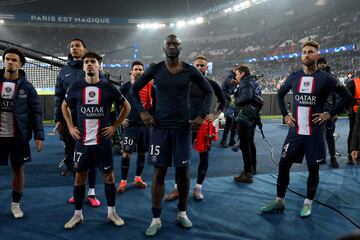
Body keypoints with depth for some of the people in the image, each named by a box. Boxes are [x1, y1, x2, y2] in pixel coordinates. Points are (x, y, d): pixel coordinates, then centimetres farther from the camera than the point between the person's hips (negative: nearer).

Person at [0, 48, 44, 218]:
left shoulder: (26, 86, -1)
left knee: (18, 169, 9)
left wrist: (39, 136, -10)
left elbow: (36, 112, -2)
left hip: (18, 136, 0)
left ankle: (16, 204, 25)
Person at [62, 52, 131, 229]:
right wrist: (70, 126, 8)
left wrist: (115, 126, 1)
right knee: (79, 177, 7)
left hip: (103, 141, -1)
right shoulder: (76, 87, 2)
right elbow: (64, 106, 18)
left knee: (108, 176, 5)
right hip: (82, 141, 1)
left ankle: (111, 213, 20)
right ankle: (78, 215, 22)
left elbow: (126, 106, 8)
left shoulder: (108, 87, -2)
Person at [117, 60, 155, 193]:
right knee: (126, 152, -7)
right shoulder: (125, 87, 1)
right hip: (130, 124, -2)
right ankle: (123, 181, 2)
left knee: (142, 152, 10)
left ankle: (138, 178, 24)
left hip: (145, 123, 2)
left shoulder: (149, 86, 4)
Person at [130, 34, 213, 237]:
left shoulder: (190, 71, -1)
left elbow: (209, 91, 10)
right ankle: (156, 219, 11)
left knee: (183, 170, 8)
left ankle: (182, 213, 26)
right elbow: (135, 89, 10)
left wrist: (202, 115, 0)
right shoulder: (155, 70, -1)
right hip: (160, 127, 0)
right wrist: (142, 111, -2)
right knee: (159, 172, 1)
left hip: (183, 127, 1)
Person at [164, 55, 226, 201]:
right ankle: (177, 188, 10)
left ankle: (198, 188, 19)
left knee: (204, 156, 5)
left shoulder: (212, 84, 3)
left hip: (205, 124, 0)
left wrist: (215, 116, 2)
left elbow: (223, 102, 14)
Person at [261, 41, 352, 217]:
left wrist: (330, 114, -6)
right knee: (283, 165, 3)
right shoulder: (294, 77, 5)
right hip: (295, 130, 3)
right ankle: (279, 201, 18)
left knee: (313, 168, 6)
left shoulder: (325, 78, -5)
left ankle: (308, 203, 24)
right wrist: (285, 114, 9)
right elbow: (280, 94, 20)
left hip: (314, 132, -3)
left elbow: (347, 96, 0)